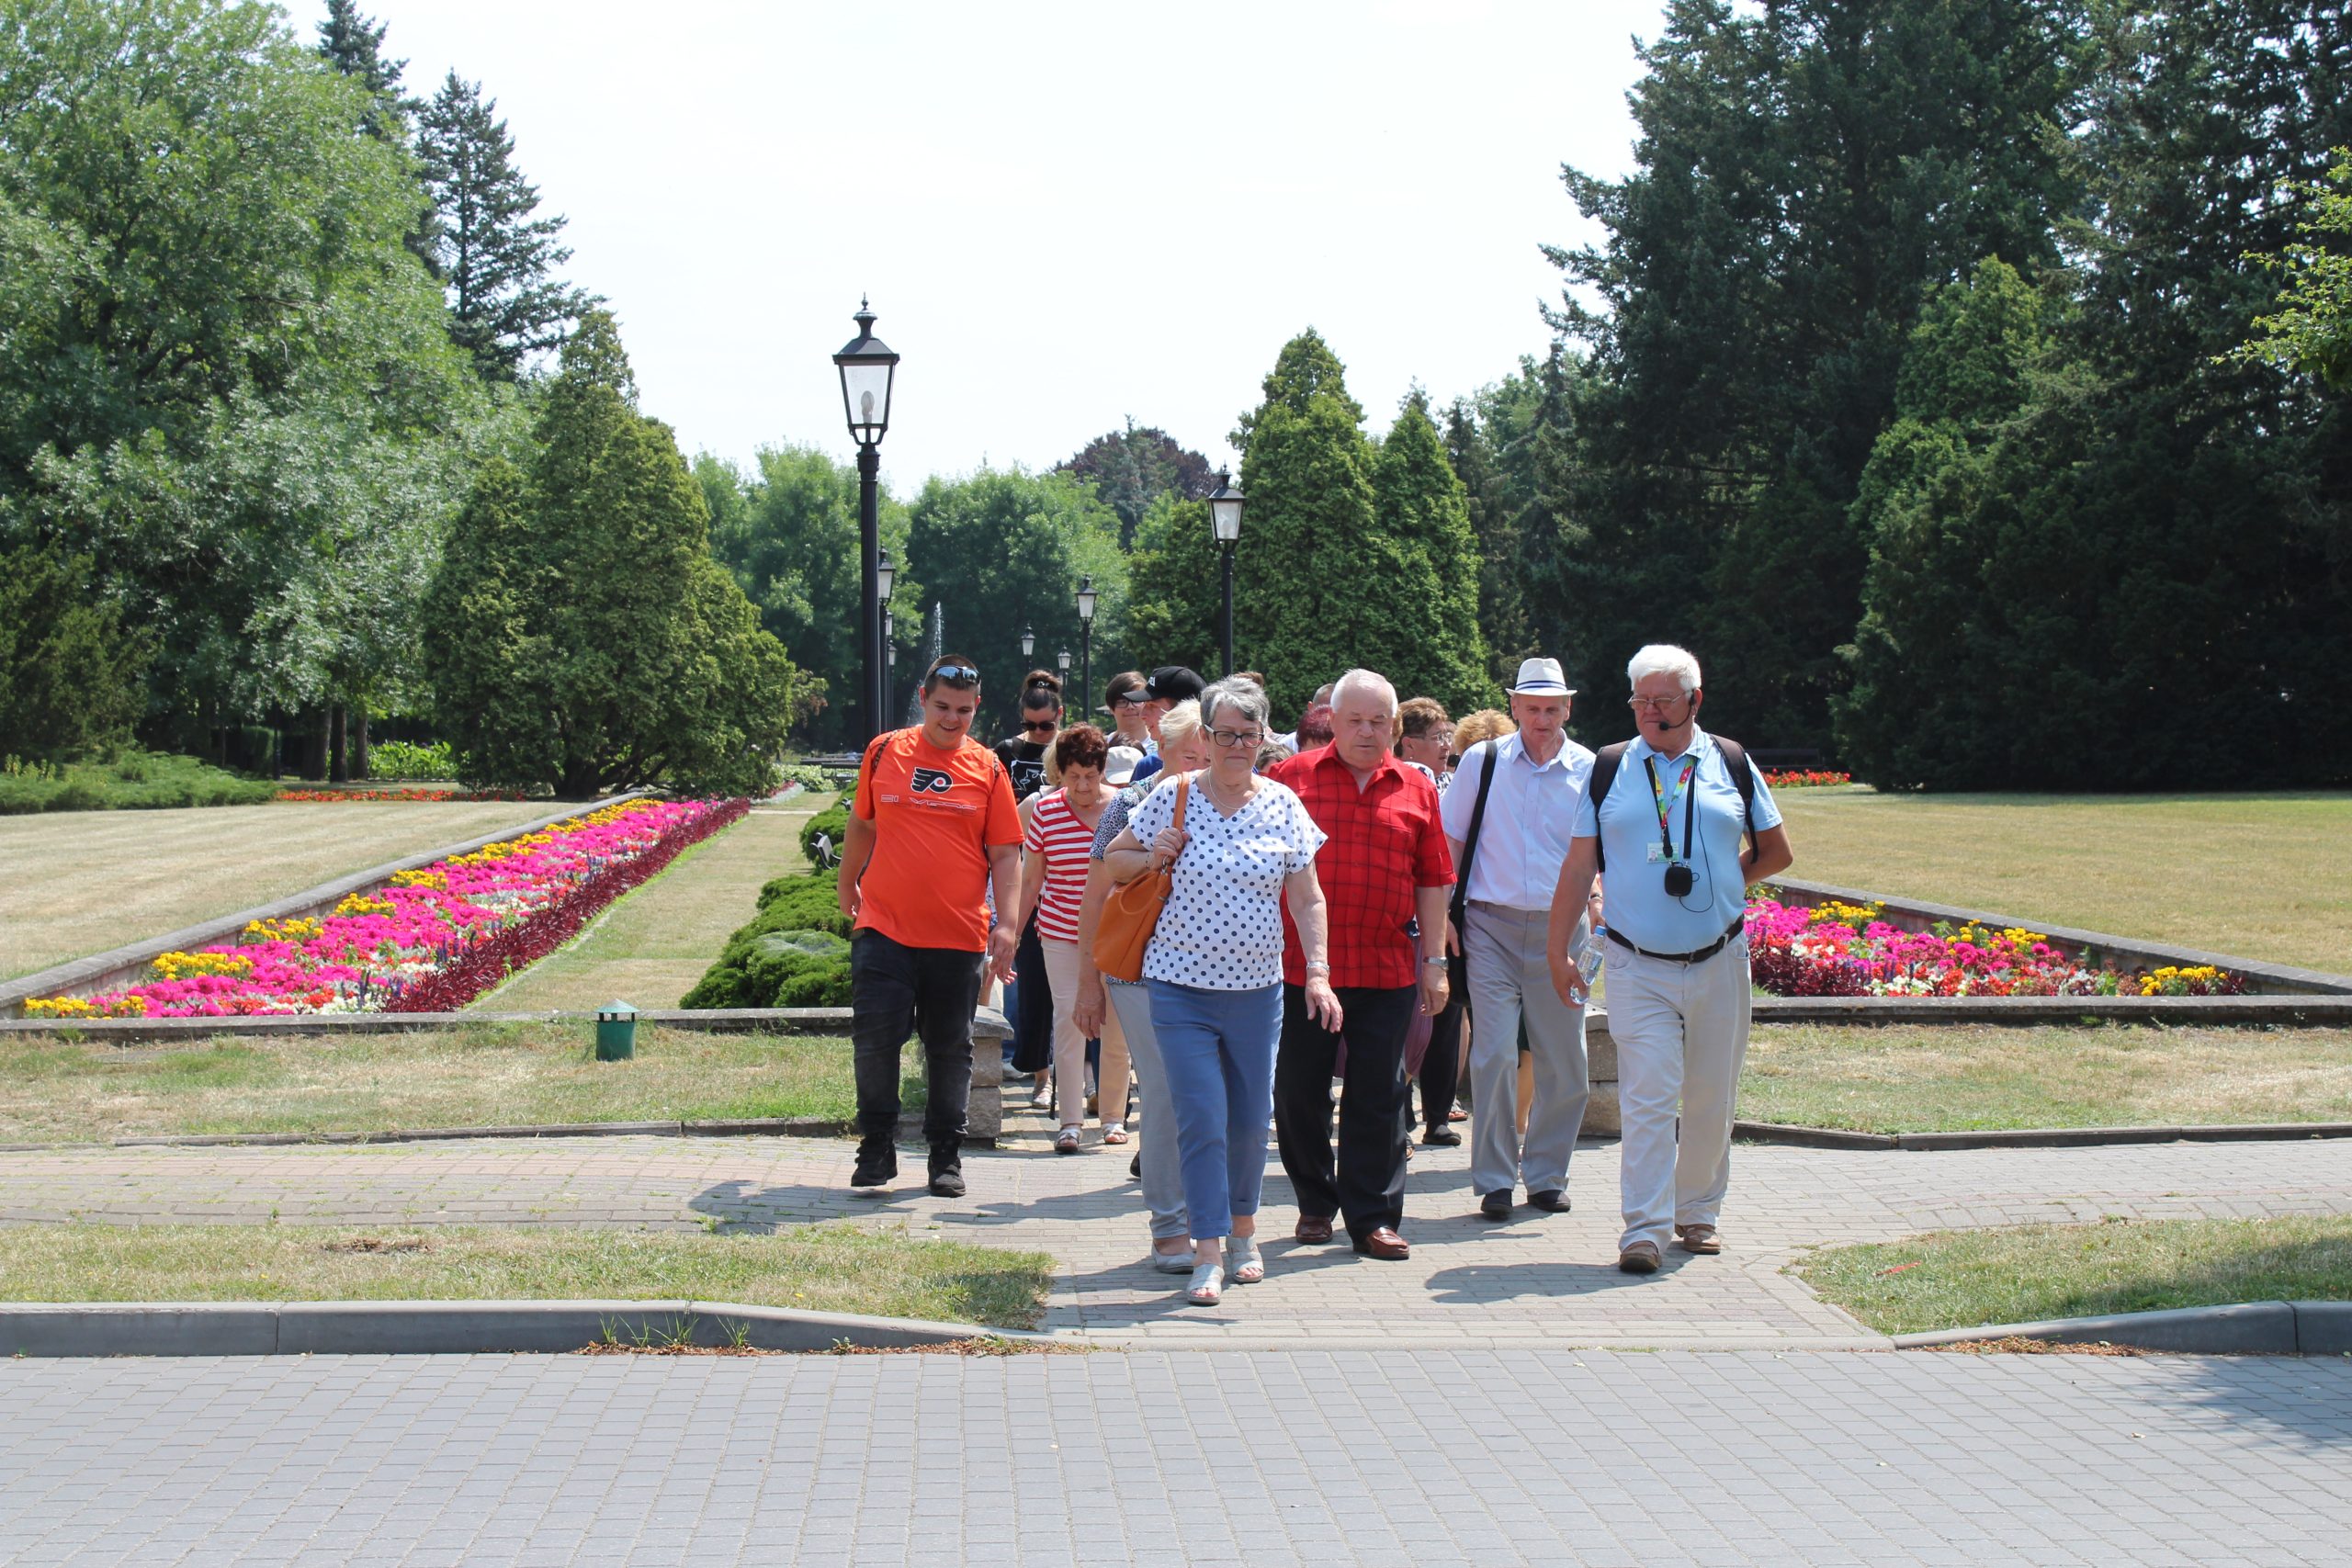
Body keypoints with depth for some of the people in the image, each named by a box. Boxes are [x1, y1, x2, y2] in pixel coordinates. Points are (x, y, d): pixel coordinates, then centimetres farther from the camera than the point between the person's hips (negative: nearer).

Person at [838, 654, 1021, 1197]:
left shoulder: (988, 769, 2)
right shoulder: (883, 753, 3)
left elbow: (1005, 854, 3)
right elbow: (861, 826, 17)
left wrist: (1007, 926, -5)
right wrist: (847, 888, 23)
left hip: (958, 937, 0)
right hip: (884, 928, 0)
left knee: (950, 1048, 8)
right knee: (874, 1038, -5)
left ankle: (947, 1157, 19)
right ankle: (877, 1148, 11)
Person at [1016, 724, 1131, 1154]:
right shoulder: (1045, 810, -3)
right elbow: (1030, 880, 5)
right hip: (1061, 931, 0)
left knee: (1116, 1024, 4)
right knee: (1068, 1017, -7)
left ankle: (1113, 1116, 19)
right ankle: (1071, 1121, -4)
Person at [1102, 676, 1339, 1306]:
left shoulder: (1282, 806, 2)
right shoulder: (1172, 798, -3)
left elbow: (1307, 899, 6)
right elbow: (1112, 861, 9)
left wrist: (1318, 973, -3)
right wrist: (1150, 855, -11)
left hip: (1256, 988, 2)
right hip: (1181, 987, -2)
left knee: (1251, 1118, 10)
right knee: (1201, 1119, -8)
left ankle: (1243, 1226, 33)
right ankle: (1207, 1254, -4)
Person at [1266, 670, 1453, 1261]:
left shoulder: (1416, 791, 9)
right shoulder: (1291, 778, 3)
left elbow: (1433, 880, 11)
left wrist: (1435, 962, 7)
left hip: (1387, 968, 1)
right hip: (1298, 963, -1)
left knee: (1379, 1095, 3)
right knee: (1299, 1091, 7)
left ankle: (1373, 1217, 9)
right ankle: (1315, 1204, 23)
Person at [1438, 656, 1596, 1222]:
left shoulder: (1590, 771, 3)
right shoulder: (1482, 761, 3)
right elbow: (1449, 840, 9)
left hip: (1559, 930, 1)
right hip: (1490, 926, -1)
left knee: (1564, 1064, 5)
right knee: (1494, 1055, -7)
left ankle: (1545, 1173, 22)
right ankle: (1494, 1180, 3)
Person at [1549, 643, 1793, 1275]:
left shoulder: (1732, 764, 6)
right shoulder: (1610, 769, 4)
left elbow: (1776, 850, 15)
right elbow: (1579, 867, 6)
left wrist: (1720, 888, 5)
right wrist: (1558, 949, 3)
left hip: (1719, 962, 2)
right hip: (1639, 967, -2)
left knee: (1711, 1097, 9)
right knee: (1649, 1095, -10)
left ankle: (1698, 1212, 26)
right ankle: (1645, 1229, -10)